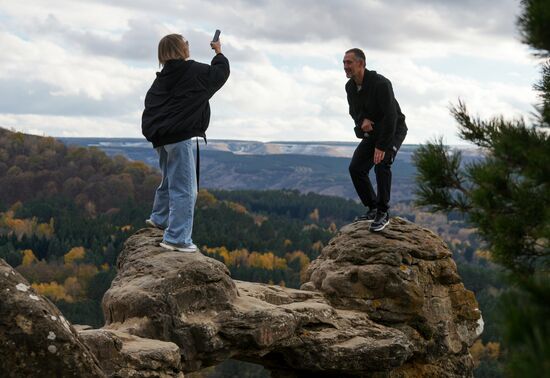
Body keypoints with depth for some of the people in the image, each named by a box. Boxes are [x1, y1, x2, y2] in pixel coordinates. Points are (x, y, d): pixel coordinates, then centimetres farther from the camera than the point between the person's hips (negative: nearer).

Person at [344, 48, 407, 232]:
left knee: (381, 165, -28)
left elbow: (390, 116, -32)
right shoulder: (350, 86, -5)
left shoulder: (380, 84, -30)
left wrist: (382, 147, -33)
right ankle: (373, 209, 9)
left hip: (394, 130, -7)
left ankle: (383, 213, -19)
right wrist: (362, 120, -16)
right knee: (356, 168, -5)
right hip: (371, 132, 7)